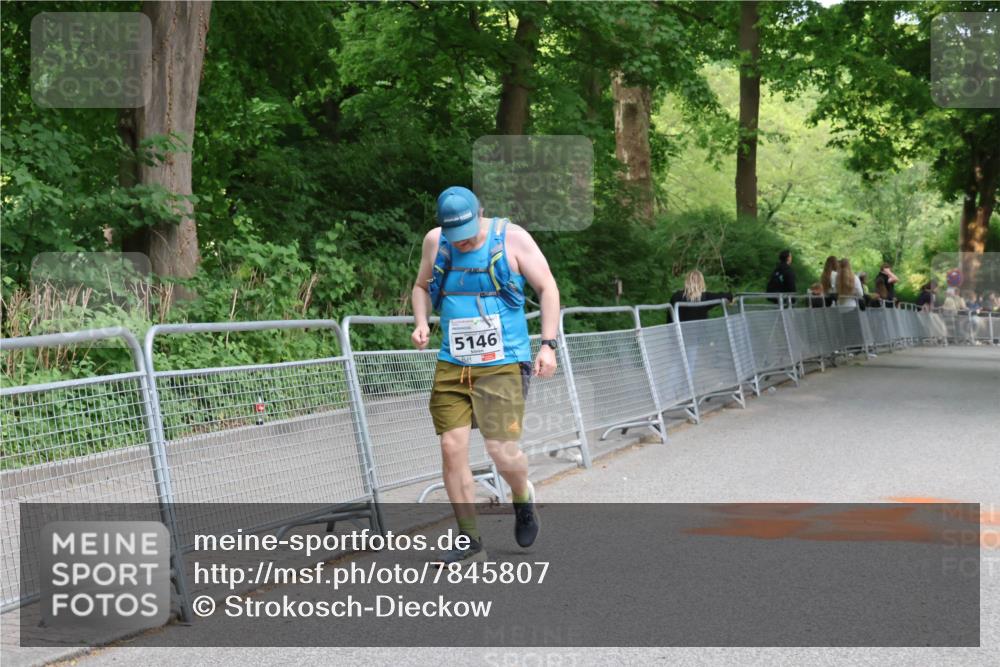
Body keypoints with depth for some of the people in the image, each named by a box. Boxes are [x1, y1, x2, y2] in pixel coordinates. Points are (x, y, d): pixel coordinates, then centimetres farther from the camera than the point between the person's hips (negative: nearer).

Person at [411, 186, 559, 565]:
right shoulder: (435, 241, 4)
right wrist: (421, 323, 2)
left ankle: (522, 497, 26)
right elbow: (422, 286, 21)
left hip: (502, 363, -3)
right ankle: (469, 541, 8)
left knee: (502, 450, -10)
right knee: (452, 447, -4)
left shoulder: (512, 238, -5)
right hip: (451, 364, 3)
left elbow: (547, 288, 0)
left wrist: (548, 345, -7)